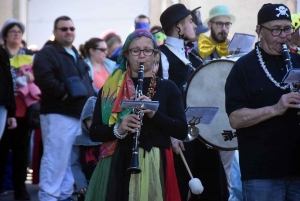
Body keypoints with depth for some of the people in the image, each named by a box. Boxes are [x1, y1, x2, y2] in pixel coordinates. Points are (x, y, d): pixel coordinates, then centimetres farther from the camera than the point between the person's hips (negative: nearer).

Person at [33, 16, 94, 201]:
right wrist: (65, 93, -21)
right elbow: (44, 78, -22)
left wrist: (92, 98, 12)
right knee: (55, 157, -11)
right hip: (58, 114, -9)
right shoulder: (47, 53, -7)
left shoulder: (76, 56, 22)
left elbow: (86, 81, 29)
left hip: (79, 113, 9)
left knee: (70, 158, 12)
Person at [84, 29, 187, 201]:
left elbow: (182, 131, 0)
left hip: (156, 165, 0)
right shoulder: (112, 87, 7)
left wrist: (154, 114, -15)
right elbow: (94, 132, 4)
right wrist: (118, 129, -15)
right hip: (118, 164, 0)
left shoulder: (167, 87, 7)